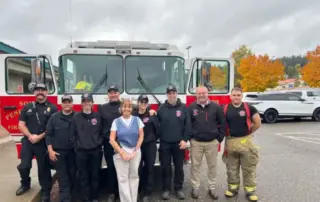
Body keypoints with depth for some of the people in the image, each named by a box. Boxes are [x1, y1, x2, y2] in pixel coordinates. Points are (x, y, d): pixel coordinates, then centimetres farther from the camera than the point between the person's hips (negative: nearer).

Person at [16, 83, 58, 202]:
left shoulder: (52, 108, -2)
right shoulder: (27, 107, 8)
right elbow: (21, 124, 3)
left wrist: (40, 137, -15)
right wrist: (30, 136, -11)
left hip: (44, 143, -3)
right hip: (27, 142, 3)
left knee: (43, 168, 6)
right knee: (24, 166, 7)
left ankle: (46, 192, 21)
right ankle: (25, 184, 36)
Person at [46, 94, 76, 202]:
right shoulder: (54, 117, 1)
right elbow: (48, 134, 1)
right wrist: (50, 150, -5)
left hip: (73, 151, 1)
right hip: (58, 151, 0)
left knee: (72, 175, 11)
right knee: (62, 177, 3)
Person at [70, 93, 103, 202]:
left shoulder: (97, 116, 5)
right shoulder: (76, 117, 2)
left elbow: (102, 132, 7)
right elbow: (72, 135, 2)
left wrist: (100, 143, -2)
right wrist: (76, 146, -4)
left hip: (96, 151, 1)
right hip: (81, 152, 0)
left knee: (95, 175, 9)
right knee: (84, 177, 7)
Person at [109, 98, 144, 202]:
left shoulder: (137, 120, 3)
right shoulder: (116, 121, 1)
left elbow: (141, 136, 3)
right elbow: (112, 140, -3)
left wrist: (135, 151, -4)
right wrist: (122, 153, -9)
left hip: (135, 152, 1)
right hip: (121, 153, -1)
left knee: (134, 176, 9)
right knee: (123, 178, 0)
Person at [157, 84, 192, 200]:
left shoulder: (183, 108, 2)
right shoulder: (161, 108, 4)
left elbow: (188, 125, -1)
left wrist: (185, 139, -7)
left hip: (179, 143, 0)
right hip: (165, 143, 0)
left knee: (179, 167, 10)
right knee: (166, 167, 8)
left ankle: (179, 188, 24)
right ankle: (166, 189, 21)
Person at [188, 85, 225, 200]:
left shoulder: (216, 107, -2)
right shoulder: (191, 108, -2)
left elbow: (222, 123, 4)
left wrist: (219, 138, 0)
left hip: (212, 142, 1)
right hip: (196, 142, 0)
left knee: (212, 166, 11)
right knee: (195, 166, 9)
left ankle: (212, 188, 26)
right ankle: (195, 188, 23)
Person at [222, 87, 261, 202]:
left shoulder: (249, 108, -2)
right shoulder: (225, 109, 0)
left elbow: (257, 123, 3)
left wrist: (248, 133, 7)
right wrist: (226, 134, 4)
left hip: (245, 141, -1)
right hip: (230, 141, 1)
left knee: (249, 168, 6)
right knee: (231, 168, 13)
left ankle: (250, 190, 19)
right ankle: (233, 187, 28)